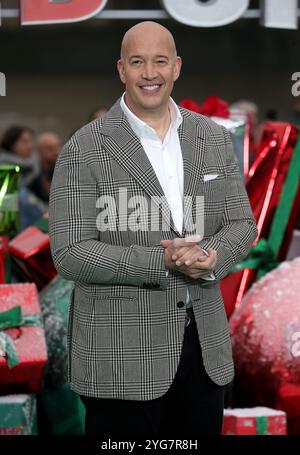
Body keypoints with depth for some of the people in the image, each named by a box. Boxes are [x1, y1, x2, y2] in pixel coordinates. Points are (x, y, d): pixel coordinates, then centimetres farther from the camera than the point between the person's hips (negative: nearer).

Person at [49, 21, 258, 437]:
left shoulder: (215, 139, 8)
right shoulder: (85, 150, -7)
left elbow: (241, 224, 10)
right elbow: (69, 255, -12)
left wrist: (212, 258, -14)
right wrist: (161, 262, -21)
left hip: (205, 347, 5)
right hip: (121, 356, -4)